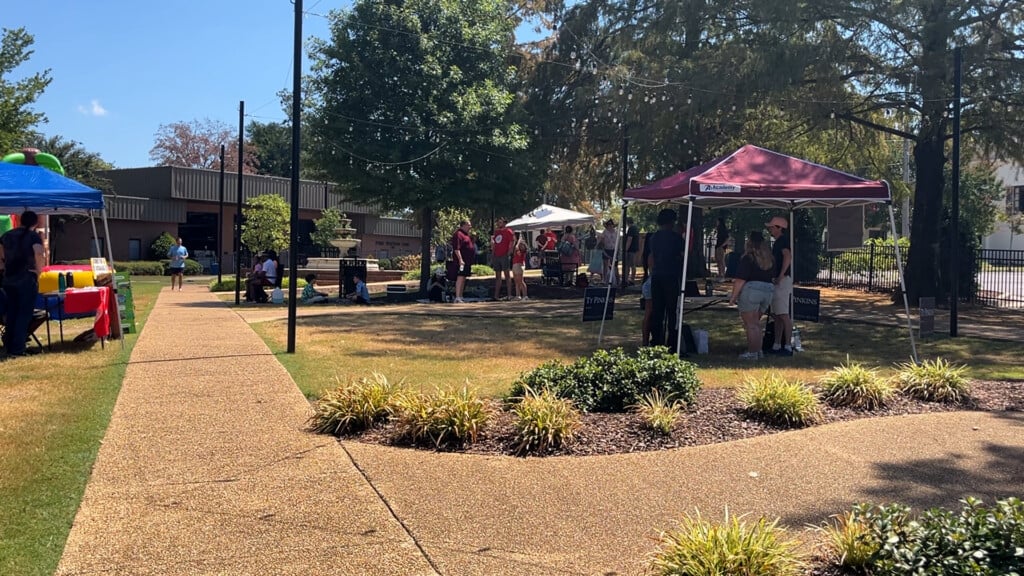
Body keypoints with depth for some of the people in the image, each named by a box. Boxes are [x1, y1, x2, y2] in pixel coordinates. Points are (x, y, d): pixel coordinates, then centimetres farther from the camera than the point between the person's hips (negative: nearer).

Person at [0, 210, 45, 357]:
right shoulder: (34, 236, -7)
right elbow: (39, 255, -24)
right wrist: (39, 271, -11)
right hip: (27, 279, -6)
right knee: (24, 313, -1)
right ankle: (18, 348, -4)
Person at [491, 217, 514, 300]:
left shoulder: (508, 231, -3)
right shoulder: (496, 231, 16)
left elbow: (511, 243, -9)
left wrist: (509, 254, -15)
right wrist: (492, 255, 13)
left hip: (504, 256, -7)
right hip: (496, 256, 7)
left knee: (507, 275, -6)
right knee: (497, 276, 8)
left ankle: (509, 294, -6)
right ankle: (496, 295, 10)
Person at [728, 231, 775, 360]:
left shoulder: (748, 258, -10)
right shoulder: (770, 259, 11)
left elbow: (741, 280, -15)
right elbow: (771, 276, 15)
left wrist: (733, 296, -10)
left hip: (751, 291, -7)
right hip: (768, 290, 7)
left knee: (750, 324, 0)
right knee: (756, 322, 18)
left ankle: (752, 352, 0)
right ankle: (758, 350, 20)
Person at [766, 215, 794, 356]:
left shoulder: (783, 240, -10)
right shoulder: (778, 242, 20)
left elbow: (788, 256, -27)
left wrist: (781, 276, -28)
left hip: (782, 281, -11)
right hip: (776, 282, 11)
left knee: (784, 315, -12)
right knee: (777, 315, 12)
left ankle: (788, 346, -11)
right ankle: (777, 346, 16)